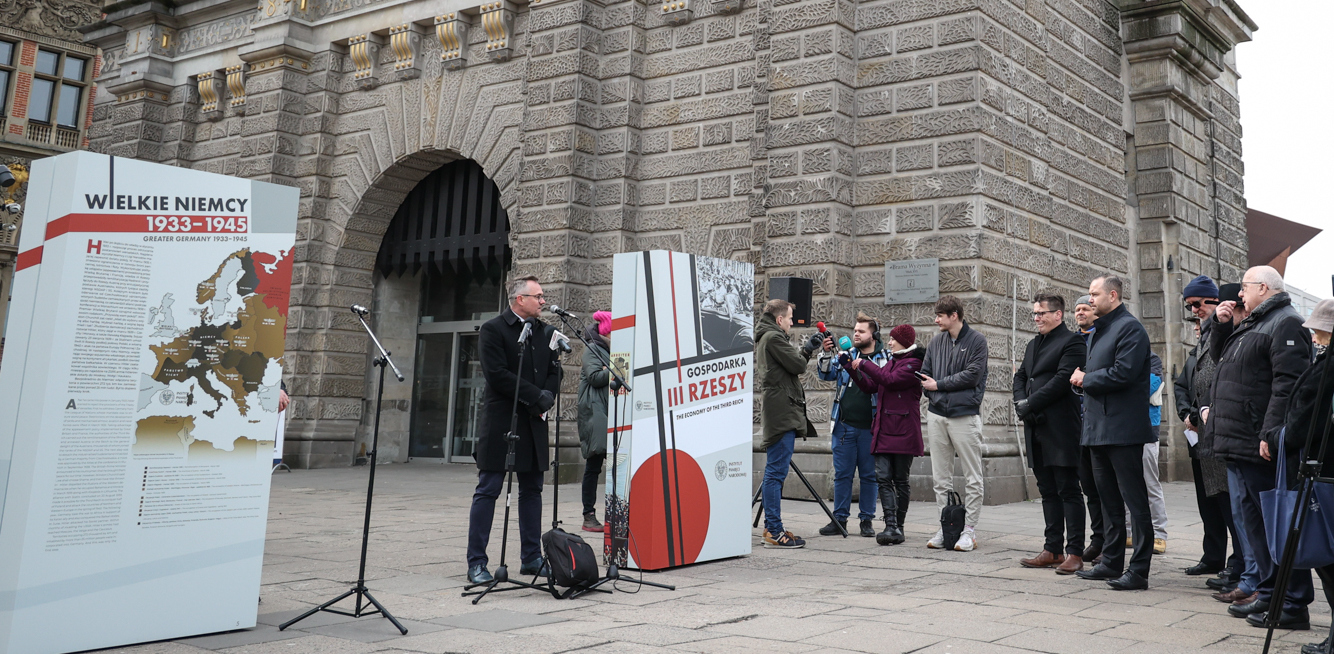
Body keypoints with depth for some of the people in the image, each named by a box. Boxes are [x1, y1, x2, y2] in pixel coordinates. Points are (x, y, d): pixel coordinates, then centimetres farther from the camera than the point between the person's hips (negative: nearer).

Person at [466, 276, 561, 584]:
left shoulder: (544, 332, 13)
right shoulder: (492, 330, -6)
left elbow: (554, 369, 13)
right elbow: (497, 374, -15)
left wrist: (548, 396, -7)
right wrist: (536, 396, -16)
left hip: (534, 422, 7)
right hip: (501, 422, -7)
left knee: (532, 490, 11)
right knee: (488, 490, -3)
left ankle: (531, 558, 21)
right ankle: (476, 563, 3)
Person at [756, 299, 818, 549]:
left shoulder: (765, 338, 22)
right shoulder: (774, 338, -10)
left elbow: (793, 366, 22)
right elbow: (798, 366, -12)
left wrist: (807, 348, 16)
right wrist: (807, 349, 5)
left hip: (778, 413, 11)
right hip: (782, 412, -11)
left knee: (775, 472, 11)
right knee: (776, 472, -10)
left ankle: (772, 528, 15)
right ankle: (774, 532, -9)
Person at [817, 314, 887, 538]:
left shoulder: (885, 359, 2)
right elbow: (827, 374, 4)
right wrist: (826, 354, -12)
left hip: (870, 428, -2)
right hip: (844, 426, 2)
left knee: (869, 475, 6)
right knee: (842, 474, 6)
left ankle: (866, 519, 17)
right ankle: (839, 519, 13)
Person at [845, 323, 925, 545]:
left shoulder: (914, 363, -6)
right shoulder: (891, 362, 21)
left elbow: (891, 380, -19)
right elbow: (871, 386, 19)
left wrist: (865, 364, -12)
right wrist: (852, 368, 9)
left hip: (903, 431, -8)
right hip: (884, 430, 8)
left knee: (900, 480, 2)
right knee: (884, 478, -4)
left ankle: (898, 527, 10)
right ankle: (891, 527, -9)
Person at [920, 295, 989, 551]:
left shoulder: (976, 340, -3)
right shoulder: (937, 342, 12)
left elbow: (972, 374, -12)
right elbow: (925, 376, 14)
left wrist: (939, 384, -8)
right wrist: (934, 398, -2)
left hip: (965, 415, -5)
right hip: (937, 415, 6)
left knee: (972, 478, 0)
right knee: (941, 478, 9)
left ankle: (969, 530, 6)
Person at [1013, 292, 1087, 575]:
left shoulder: (1072, 342, -7)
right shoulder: (1033, 344, 20)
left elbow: (1062, 379, -16)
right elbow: (1021, 376, 17)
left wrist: (1030, 404, -14)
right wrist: (1020, 402, -2)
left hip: (1062, 429, -8)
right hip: (1037, 430, 8)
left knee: (1068, 491, -4)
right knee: (1048, 492, 11)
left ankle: (1075, 553, 0)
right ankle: (1053, 549, 17)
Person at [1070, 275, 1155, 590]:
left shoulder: (1129, 328, -11)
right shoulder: (1099, 330, 19)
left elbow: (1123, 373, -21)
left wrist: (1086, 379, -9)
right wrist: (1083, 377, 3)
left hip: (1123, 430, -10)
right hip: (1099, 428, 10)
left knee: (1135, 500, -4)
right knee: (1108, 499, 15)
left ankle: (1138, 570, 0)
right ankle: (1111, 563, 24)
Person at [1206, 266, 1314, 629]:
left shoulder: (1286, 324, -12)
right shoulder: (1251, 324, 19)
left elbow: (1288, 384, -21)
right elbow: (1220, 354, 33)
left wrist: (1270, 435, -26)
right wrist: (1220, 324, 15)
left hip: (1260, 448, -10)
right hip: (1237, 446, 10)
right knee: (1247, 519, 15)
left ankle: (1294, 605, 2)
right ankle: (1268, 594, 24)